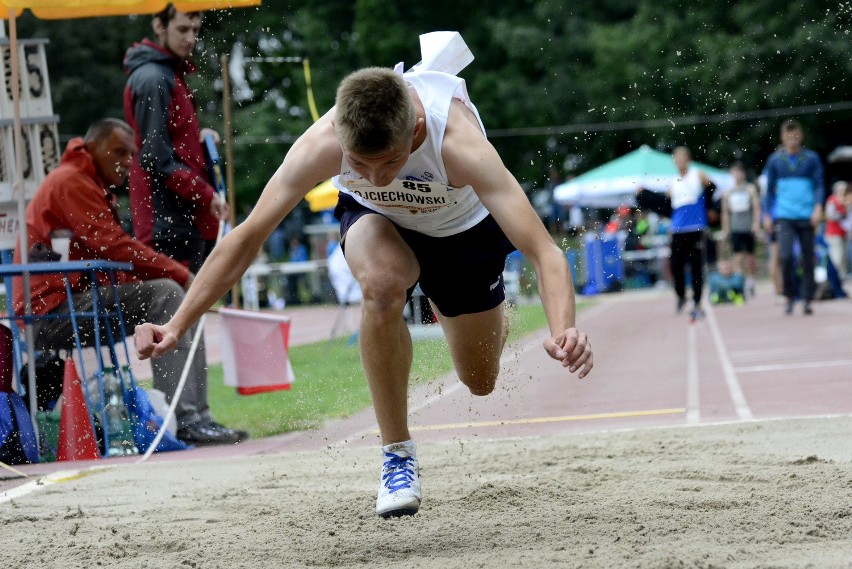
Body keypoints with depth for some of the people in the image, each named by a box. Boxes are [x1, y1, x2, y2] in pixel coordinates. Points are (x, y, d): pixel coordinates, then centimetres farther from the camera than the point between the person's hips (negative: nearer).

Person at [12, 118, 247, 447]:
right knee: (165, 294, -23)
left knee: (185, 303, 8)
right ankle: (183, 421, -31)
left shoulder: (90, 186, 25)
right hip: (52, 311, -11)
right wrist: (181, 275, -13)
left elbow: (112, 258, 16)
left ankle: (198, 417, -3)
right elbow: (114, 247, -20)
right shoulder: (71, 182, -9)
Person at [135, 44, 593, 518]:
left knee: (480, 382, 11)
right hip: (378, 219, 0)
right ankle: (397, 454, -18)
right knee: (382, 283, -37)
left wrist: (564, 330, -65)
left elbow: (544, 252, -46)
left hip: (465, 226, 0)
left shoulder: (460, 143, -44)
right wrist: (177, 325, -33)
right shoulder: (322, 145, -38)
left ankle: (492, 319, 51)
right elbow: (248, 236, -28)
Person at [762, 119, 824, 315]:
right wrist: (768, 215, 10)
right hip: (784, 216, 0)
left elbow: (819, 185, 5)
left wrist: (818, 208, -10)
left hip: (806, 217, 0)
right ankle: (790, 296, 0)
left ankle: (807, 299, 11)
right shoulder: (775, 160, 7)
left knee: (807, 259, 3)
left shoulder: (811, 158, 5)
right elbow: (769, 189, 14)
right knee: (786, 256, -15)